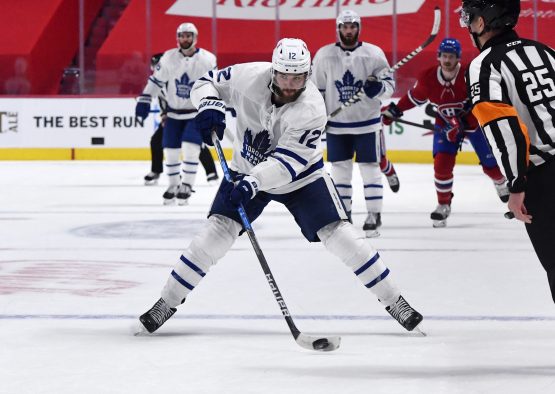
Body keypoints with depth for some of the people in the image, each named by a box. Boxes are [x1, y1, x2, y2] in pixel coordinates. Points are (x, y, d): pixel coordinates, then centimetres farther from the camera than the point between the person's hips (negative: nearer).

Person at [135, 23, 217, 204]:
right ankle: (173, 185, 22)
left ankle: (186, 186, -6)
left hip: (197, 112, -3)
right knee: (170, 150, 4)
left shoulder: (207, 60, -9)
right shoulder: (168, 58, -4)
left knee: (190, 148, -16)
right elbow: (155, 80, 5)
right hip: (174, 112, 3)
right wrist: (144, 100, 0)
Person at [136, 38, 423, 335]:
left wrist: (253, 182, -49)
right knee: (217, 230, -12)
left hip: (300, 177, -2)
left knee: (337, 233, -11)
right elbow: (206, 82, -7)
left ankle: (393, 301, 2)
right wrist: (209, 105, -29)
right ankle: (167, 302, -1)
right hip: (247, 171, 2)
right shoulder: (249, 77, -24)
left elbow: (287, 162, -35)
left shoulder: (311, 110, -30)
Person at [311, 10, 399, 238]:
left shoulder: (373, 54, -4)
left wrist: (378, 87, -23)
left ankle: (374, 215, 5)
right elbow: (316, 89, 7)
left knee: (370, 168, -1)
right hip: (336, 124, 2)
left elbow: (389, 85, -1)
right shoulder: (324, 55, 0)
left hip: (367, 123, -2)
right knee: (340, 170, 7)